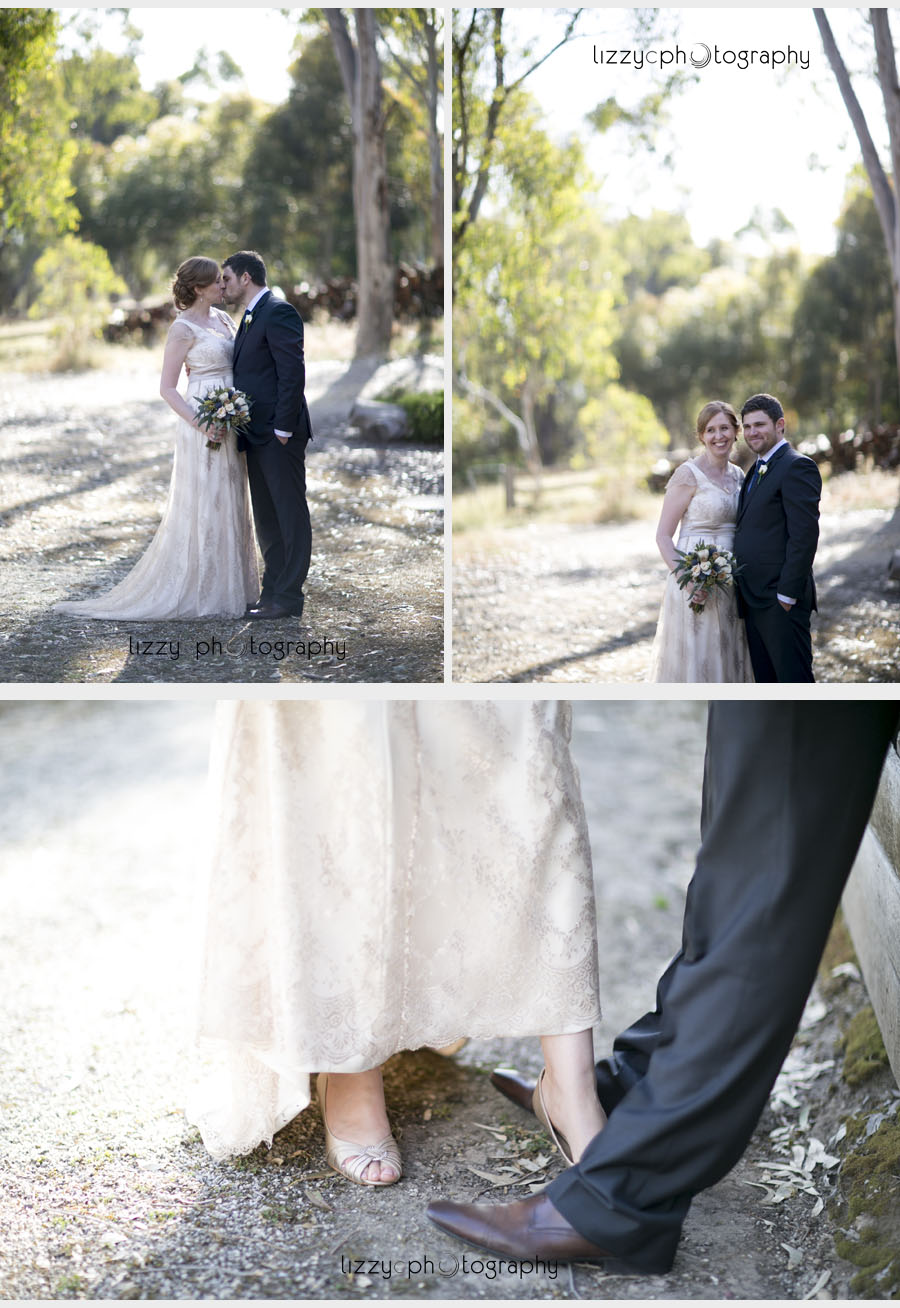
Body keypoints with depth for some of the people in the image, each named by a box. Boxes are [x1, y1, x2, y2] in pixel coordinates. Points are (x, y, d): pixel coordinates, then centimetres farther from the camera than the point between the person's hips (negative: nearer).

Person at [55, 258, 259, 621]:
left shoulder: (222, 318, 12)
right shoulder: (183, 328, -10)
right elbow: (167, 388, -11)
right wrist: (199, 423, -24)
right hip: (204, 423, -8)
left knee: (228, 504, 12)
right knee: (202, 505, -3)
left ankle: (224, 586, 21)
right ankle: (198, 592, 5)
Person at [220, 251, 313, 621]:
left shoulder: (278, 312, -10)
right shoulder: (250, 317, 20)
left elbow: (293, 374, -17)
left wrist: (283, 429, -20)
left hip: (279, 435, -10)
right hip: (257, 437, 10)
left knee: (290, 516, -3)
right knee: (266, 518, 14)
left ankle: (288, 598, 1)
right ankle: (272, 592, 21)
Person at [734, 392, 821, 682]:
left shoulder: (797, 467, -11)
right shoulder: (757, 471, 19)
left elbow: (804, 534, -18)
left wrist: (787, 594, -20)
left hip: (781, 602, -9)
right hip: (754, 601, 9)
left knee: (794, 680, -4)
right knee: (766, 682, 14)